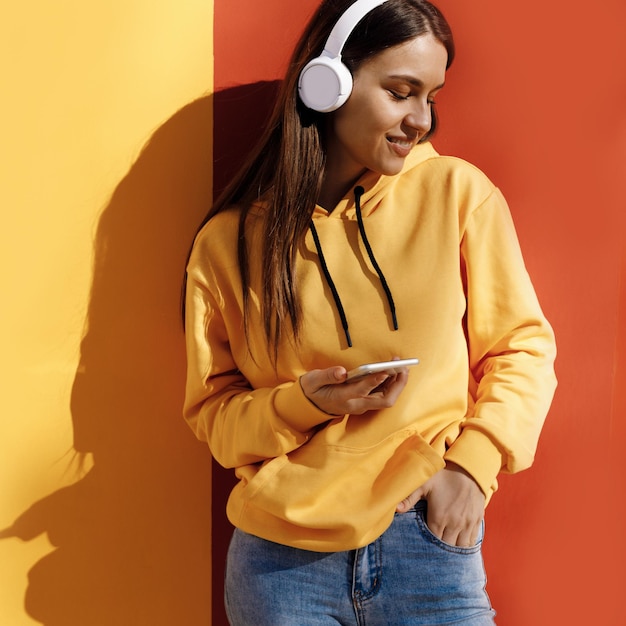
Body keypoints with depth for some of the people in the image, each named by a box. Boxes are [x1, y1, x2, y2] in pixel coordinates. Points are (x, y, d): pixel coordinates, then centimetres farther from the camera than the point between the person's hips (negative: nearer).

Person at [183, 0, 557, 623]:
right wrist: (303, 404, -14)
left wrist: (473, 463, -9)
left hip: (430, 543, 0)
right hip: (280, 556, 1)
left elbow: (521, 347, 4)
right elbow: (212, 410, 4)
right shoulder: (230, 240, -1)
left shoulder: (460, 193, -3)